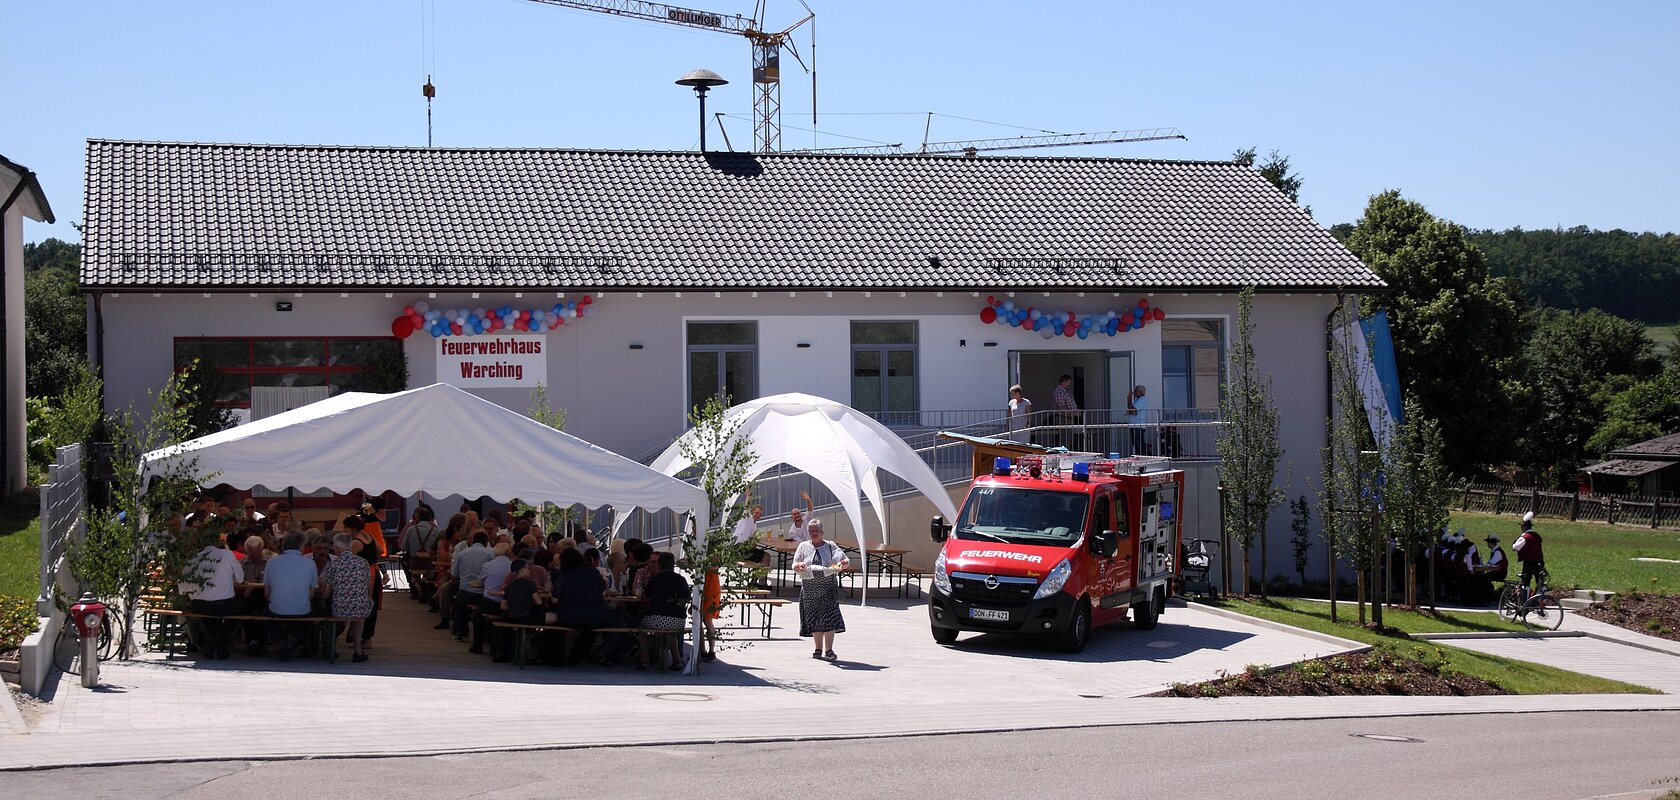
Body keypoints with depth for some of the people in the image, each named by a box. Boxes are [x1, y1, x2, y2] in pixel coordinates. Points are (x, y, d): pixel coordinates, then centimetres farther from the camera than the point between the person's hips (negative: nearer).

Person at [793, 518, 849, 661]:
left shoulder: (830, 546, 7)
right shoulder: (803, 547, 11)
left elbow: (847, 561, 7)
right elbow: (794, 566, 10)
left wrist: (841, 564, -16)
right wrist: (799, 565, -14)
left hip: (828, 586, -2)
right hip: (809, 588, 2)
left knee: (828, 618, -11)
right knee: (814, 619, 5)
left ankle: (828, 650, -9)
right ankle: (818, 649, 15)